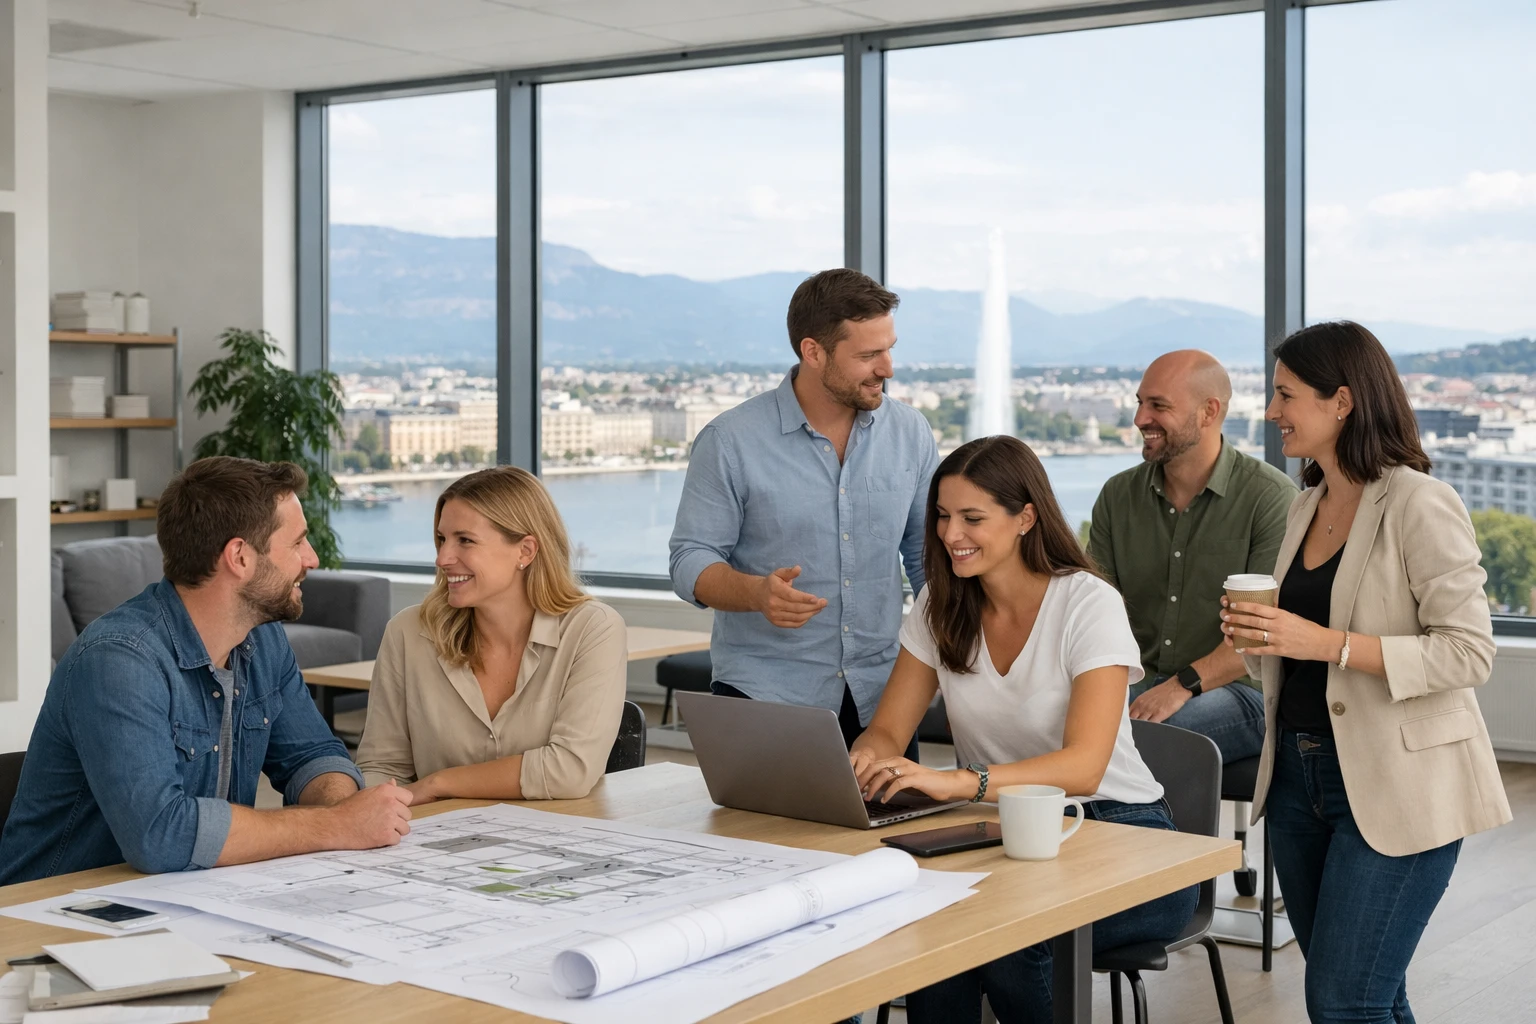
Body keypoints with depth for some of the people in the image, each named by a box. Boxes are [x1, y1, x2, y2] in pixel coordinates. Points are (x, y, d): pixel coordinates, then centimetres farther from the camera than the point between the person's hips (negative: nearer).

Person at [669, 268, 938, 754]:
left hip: (880, 698, 3)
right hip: (763, 696, -3)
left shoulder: (910, 432, 4)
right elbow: (691, 562, -5)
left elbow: (928, 558, 12)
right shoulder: (730, 441, -7)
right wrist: (757, 592, -25)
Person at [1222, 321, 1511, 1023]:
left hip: (1395, 785, -8)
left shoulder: (1420, 505, -13)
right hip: (1299, 774, 8)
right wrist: (1259, 636, 0)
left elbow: (1468, 653, -18)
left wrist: (1327, 643, -24)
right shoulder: (1307, 506, 13)